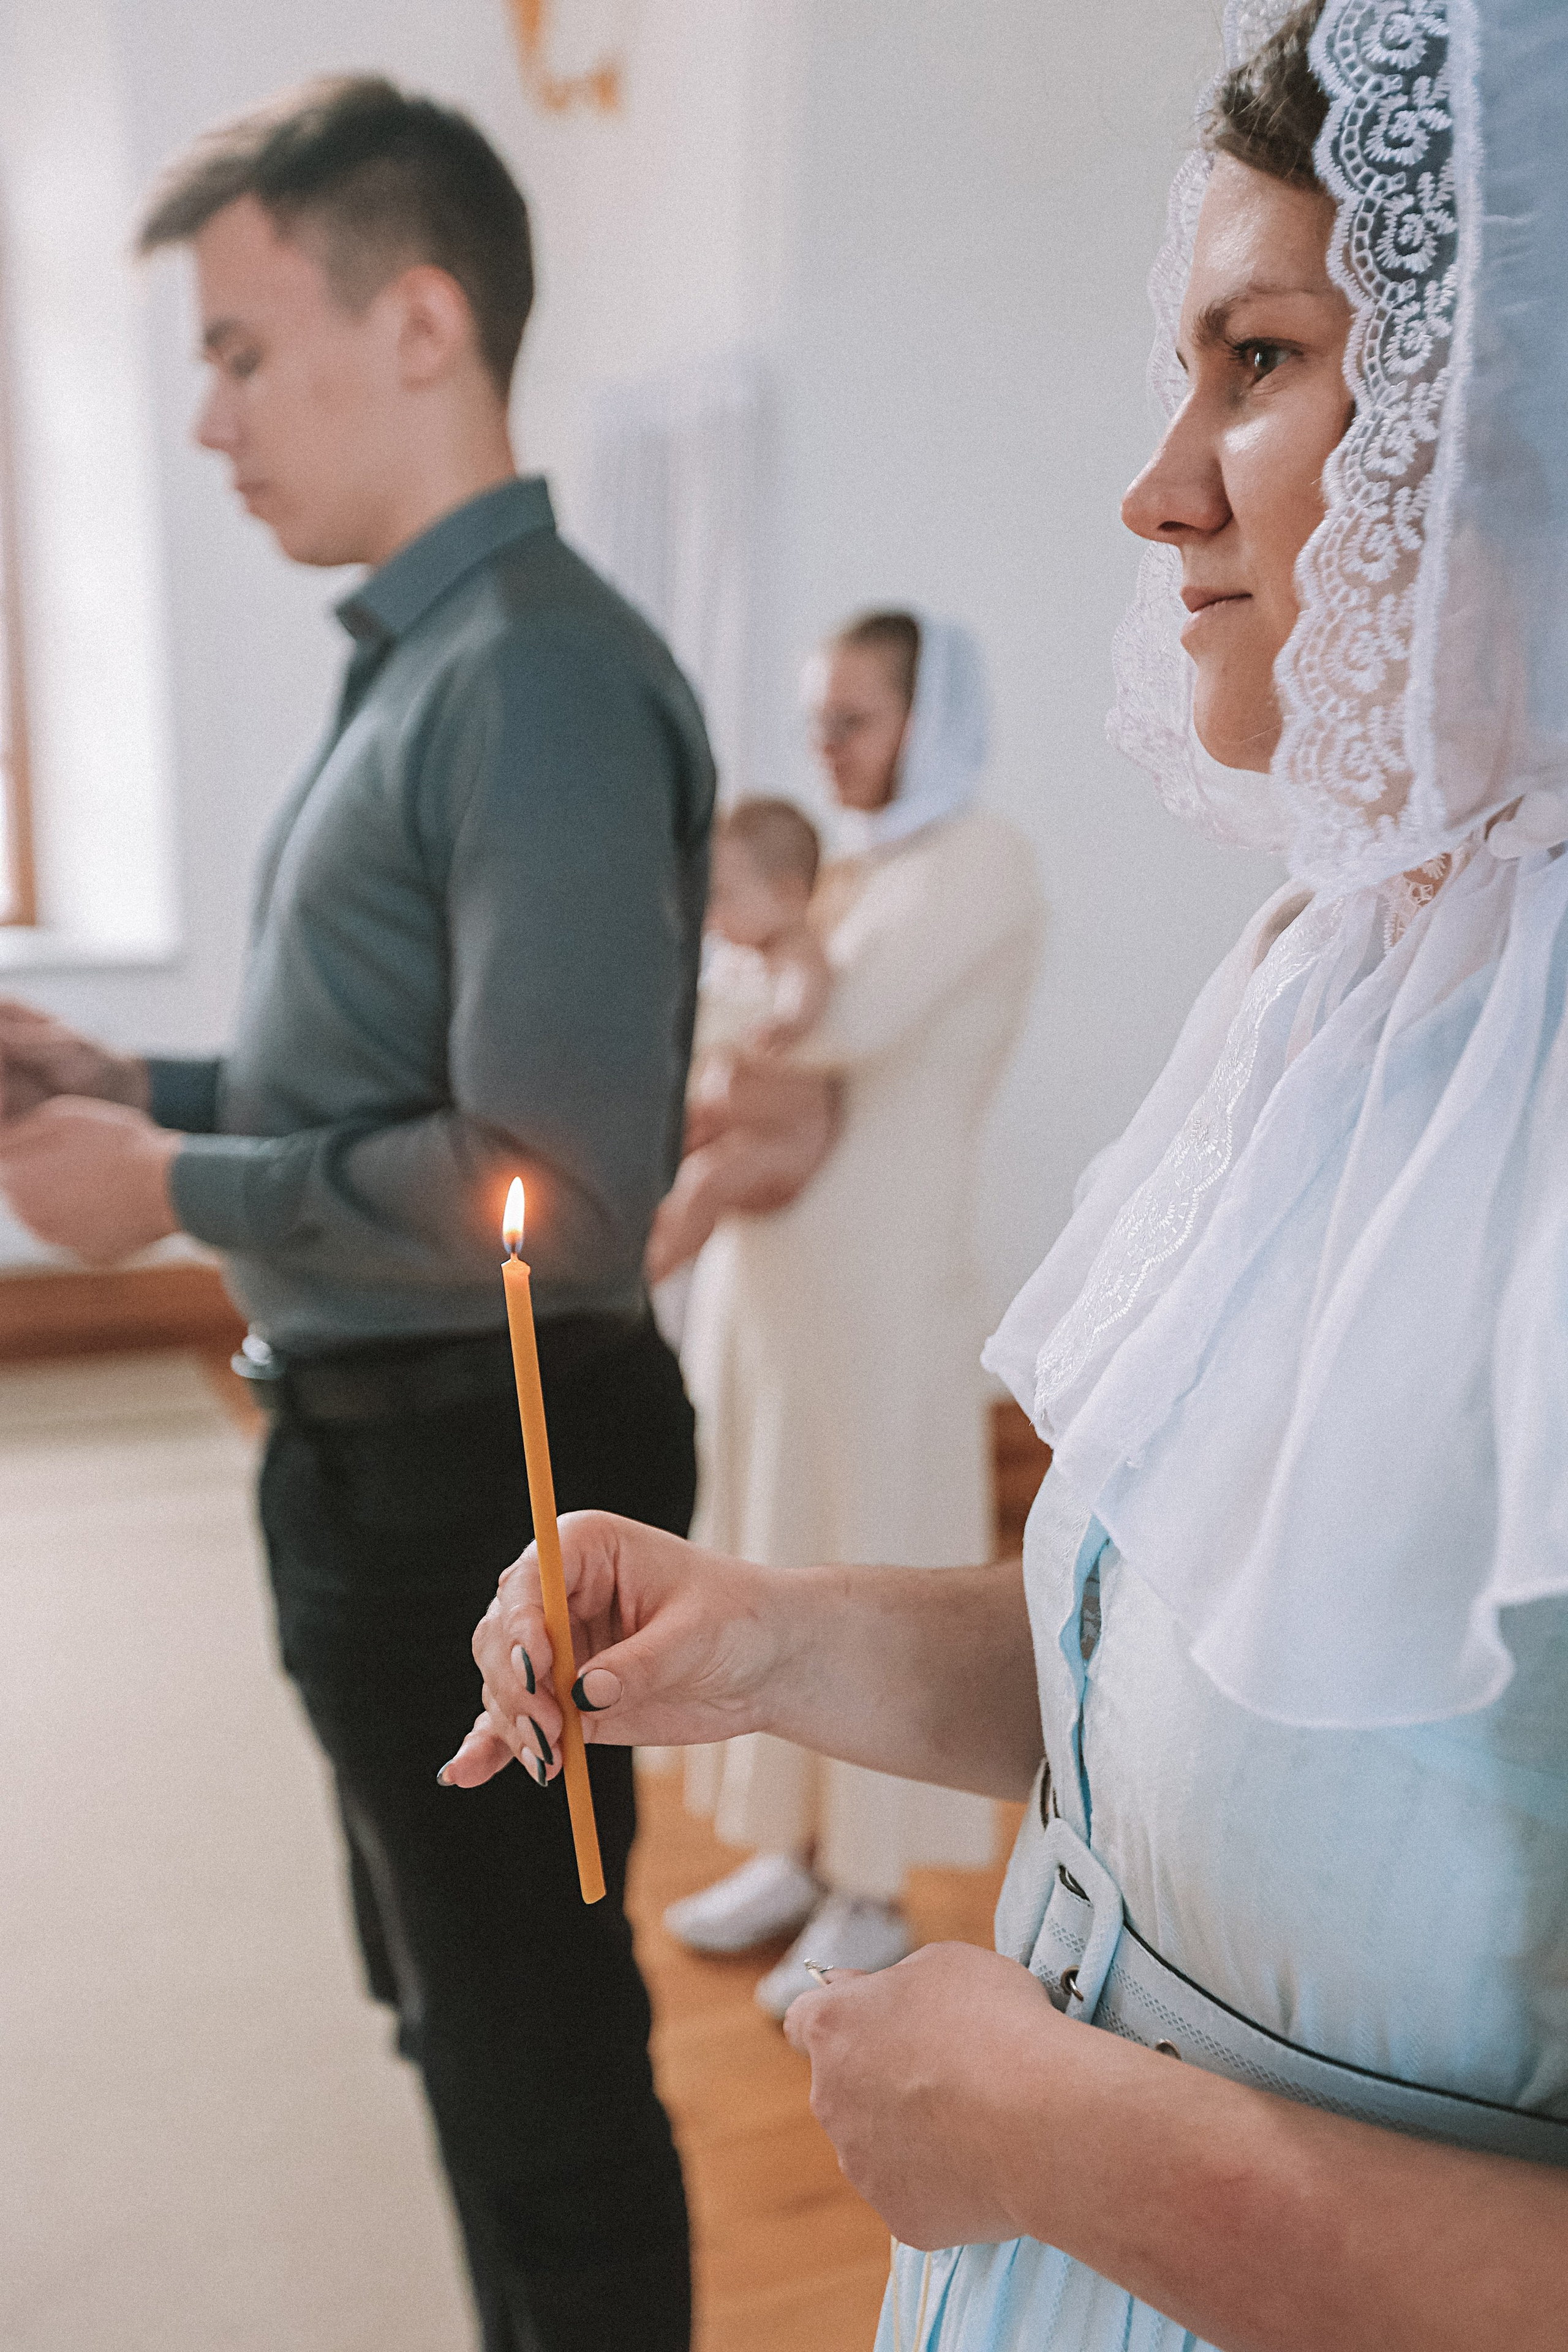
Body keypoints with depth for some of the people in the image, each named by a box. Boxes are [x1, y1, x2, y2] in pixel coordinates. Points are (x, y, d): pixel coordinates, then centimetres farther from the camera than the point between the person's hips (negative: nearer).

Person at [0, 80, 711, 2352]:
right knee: (471, 2026, 28)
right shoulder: (415, 666, 11)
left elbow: (547, 1190, -27)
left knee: (543, 2075, 10)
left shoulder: (545, 681, -20)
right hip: (385, 1461, 10)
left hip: (479, 1476, -10)